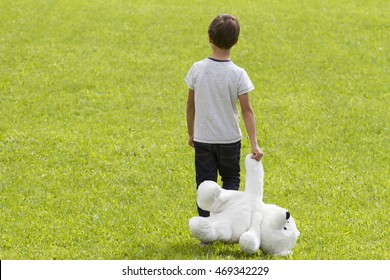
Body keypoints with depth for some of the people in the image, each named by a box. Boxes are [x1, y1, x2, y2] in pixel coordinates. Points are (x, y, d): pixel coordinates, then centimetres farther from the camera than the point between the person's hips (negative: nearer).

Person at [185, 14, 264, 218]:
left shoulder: (197, 69, -8)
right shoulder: (238, 74, -13)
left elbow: (190, 106, 1)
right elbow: (247, 110, -13)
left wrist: (191, 133, 15)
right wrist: (254, 143, -11)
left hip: (202, 139, 1)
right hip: (229, 139, -1)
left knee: (205, 183, 8)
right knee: (231, 178, 17)